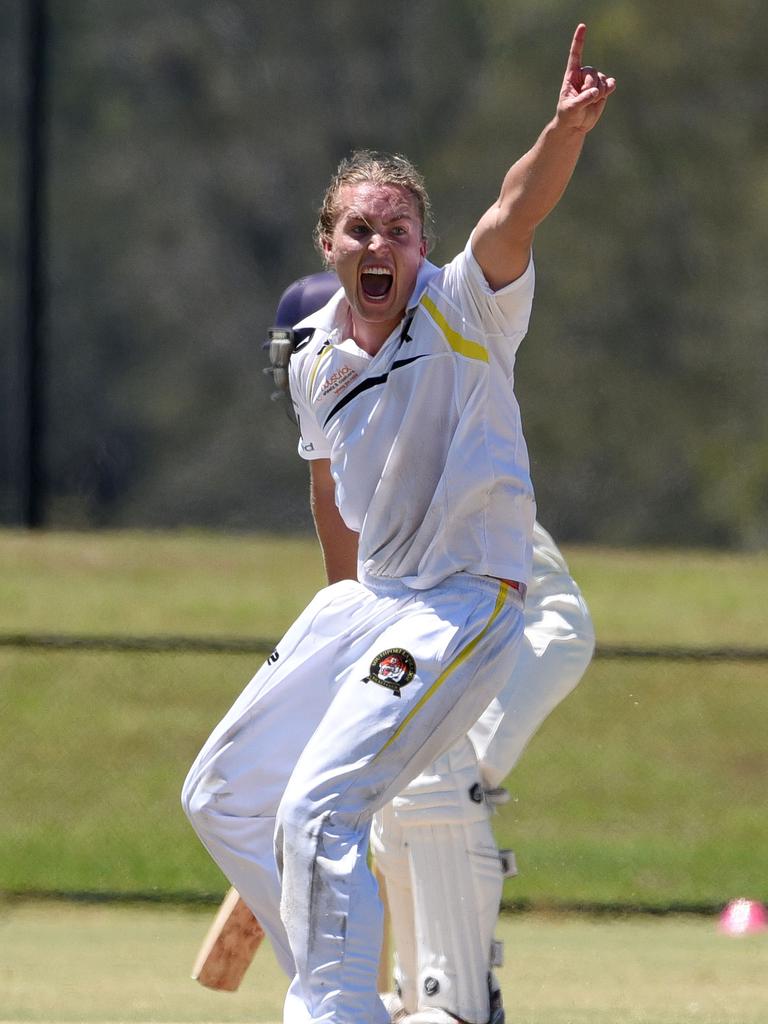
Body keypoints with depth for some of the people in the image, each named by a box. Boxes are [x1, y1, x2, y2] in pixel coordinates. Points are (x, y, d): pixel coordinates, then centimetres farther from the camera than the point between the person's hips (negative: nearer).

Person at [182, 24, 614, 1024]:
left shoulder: (462, 312, -14)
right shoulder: (316, 361, 4)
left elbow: (514, 217, -35)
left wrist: (564, 133, -53)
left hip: (467, 601, -8)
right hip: (368, 598, 8)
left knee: (318, 809, -23)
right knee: (223, 795, 14)